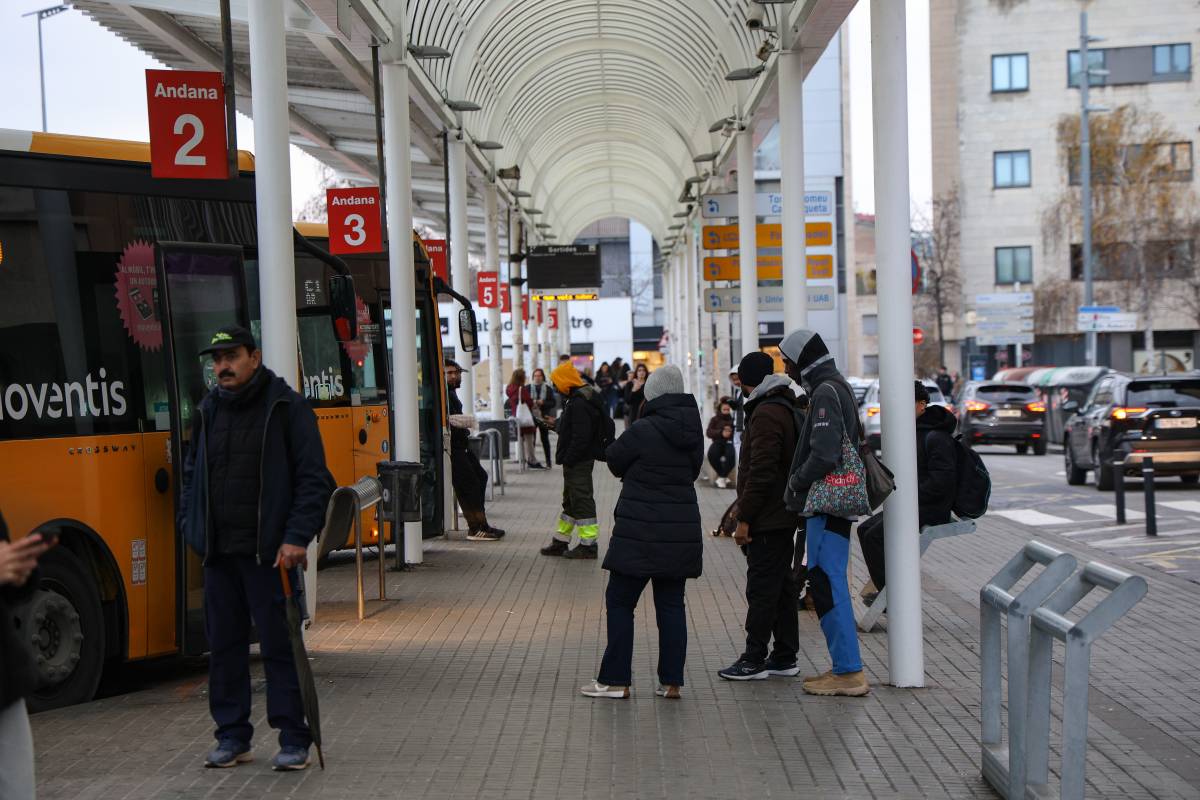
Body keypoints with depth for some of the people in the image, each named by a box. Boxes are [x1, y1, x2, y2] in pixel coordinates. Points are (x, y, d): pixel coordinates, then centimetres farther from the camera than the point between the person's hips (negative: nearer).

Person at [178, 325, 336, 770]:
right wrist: (191, 525, 9)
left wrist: (297, 537, -15)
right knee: (224, 646, 9)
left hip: (268, 551, -5)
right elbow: (191, 474, 23)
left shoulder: (287, 408, -4)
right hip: (218, 552, 6)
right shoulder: (208, 412, 13)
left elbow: (313, 479, -7)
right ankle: (232, 737, 20)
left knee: (279, 646, -3)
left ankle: (294, 740, 5)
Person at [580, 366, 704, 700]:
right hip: (682, 531, 6)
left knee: (620, 601, 5)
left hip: (640, 533, -6)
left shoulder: (643, 431, -15)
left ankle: (616, 680, 6)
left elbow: (614, 461, -1)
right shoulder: (693, 431, 3)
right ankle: (671, 681, 10)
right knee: (671, 604, 10)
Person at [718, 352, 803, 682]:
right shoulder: (789, 408, 15)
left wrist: (744, 518, -18)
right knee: (782, 584, 13)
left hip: (766, 519, -10)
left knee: (762, 589, -5)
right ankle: (785, 657, 19)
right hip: (785, 516, 10)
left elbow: (760, 472, -22)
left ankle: (755, 659, 0)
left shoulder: (766, 414, -17)